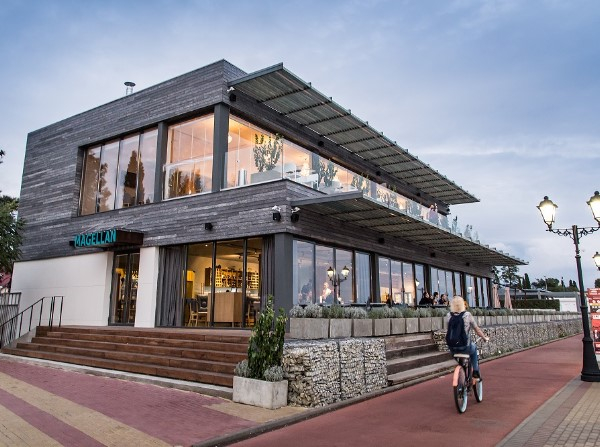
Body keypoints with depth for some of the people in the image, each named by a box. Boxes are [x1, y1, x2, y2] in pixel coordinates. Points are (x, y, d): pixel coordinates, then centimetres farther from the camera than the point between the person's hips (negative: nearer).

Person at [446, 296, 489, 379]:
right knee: (474, 347, 32)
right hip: (465, 347, -2)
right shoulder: (467, 315, -6)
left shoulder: (448, 316, -1)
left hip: (452, 348, 2)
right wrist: (485, 338, 21)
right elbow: (477, 329, 2)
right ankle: (475, 371, 34)